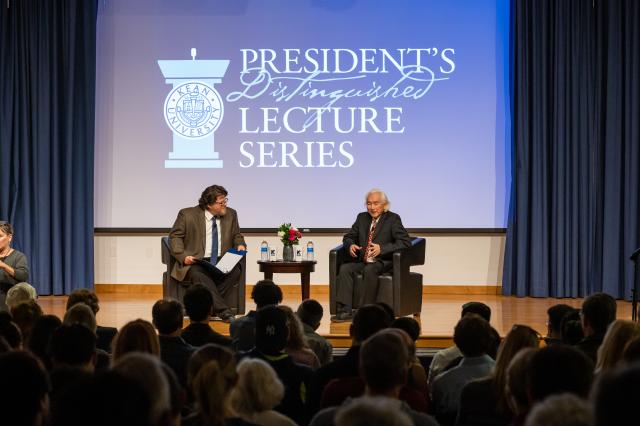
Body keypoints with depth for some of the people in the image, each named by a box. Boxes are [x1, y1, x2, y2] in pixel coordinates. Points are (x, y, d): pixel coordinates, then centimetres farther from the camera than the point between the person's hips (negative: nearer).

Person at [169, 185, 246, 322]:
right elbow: (175, 236, 3)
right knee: (197, 274, -38)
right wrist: (183, 256, -14)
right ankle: (224, 311, -42)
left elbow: (237, 236, 22)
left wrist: (240, 244, -2)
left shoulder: (231, 214, 12)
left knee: (236, 270, -30)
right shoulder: (187, 214, 0)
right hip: (196, 262, -3)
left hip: (222, 262, 3)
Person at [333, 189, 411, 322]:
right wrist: (350, 245, -4)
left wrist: (382, 248, -23)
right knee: (344, 268, -22)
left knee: (369, 270, -36)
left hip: (383, 262, -5)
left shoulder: (393, 219, -1)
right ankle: (345, 311, -28)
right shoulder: (362, 217, 16)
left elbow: (405, 242, -11)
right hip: (362, 262, 5)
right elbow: (348, 237, 22)